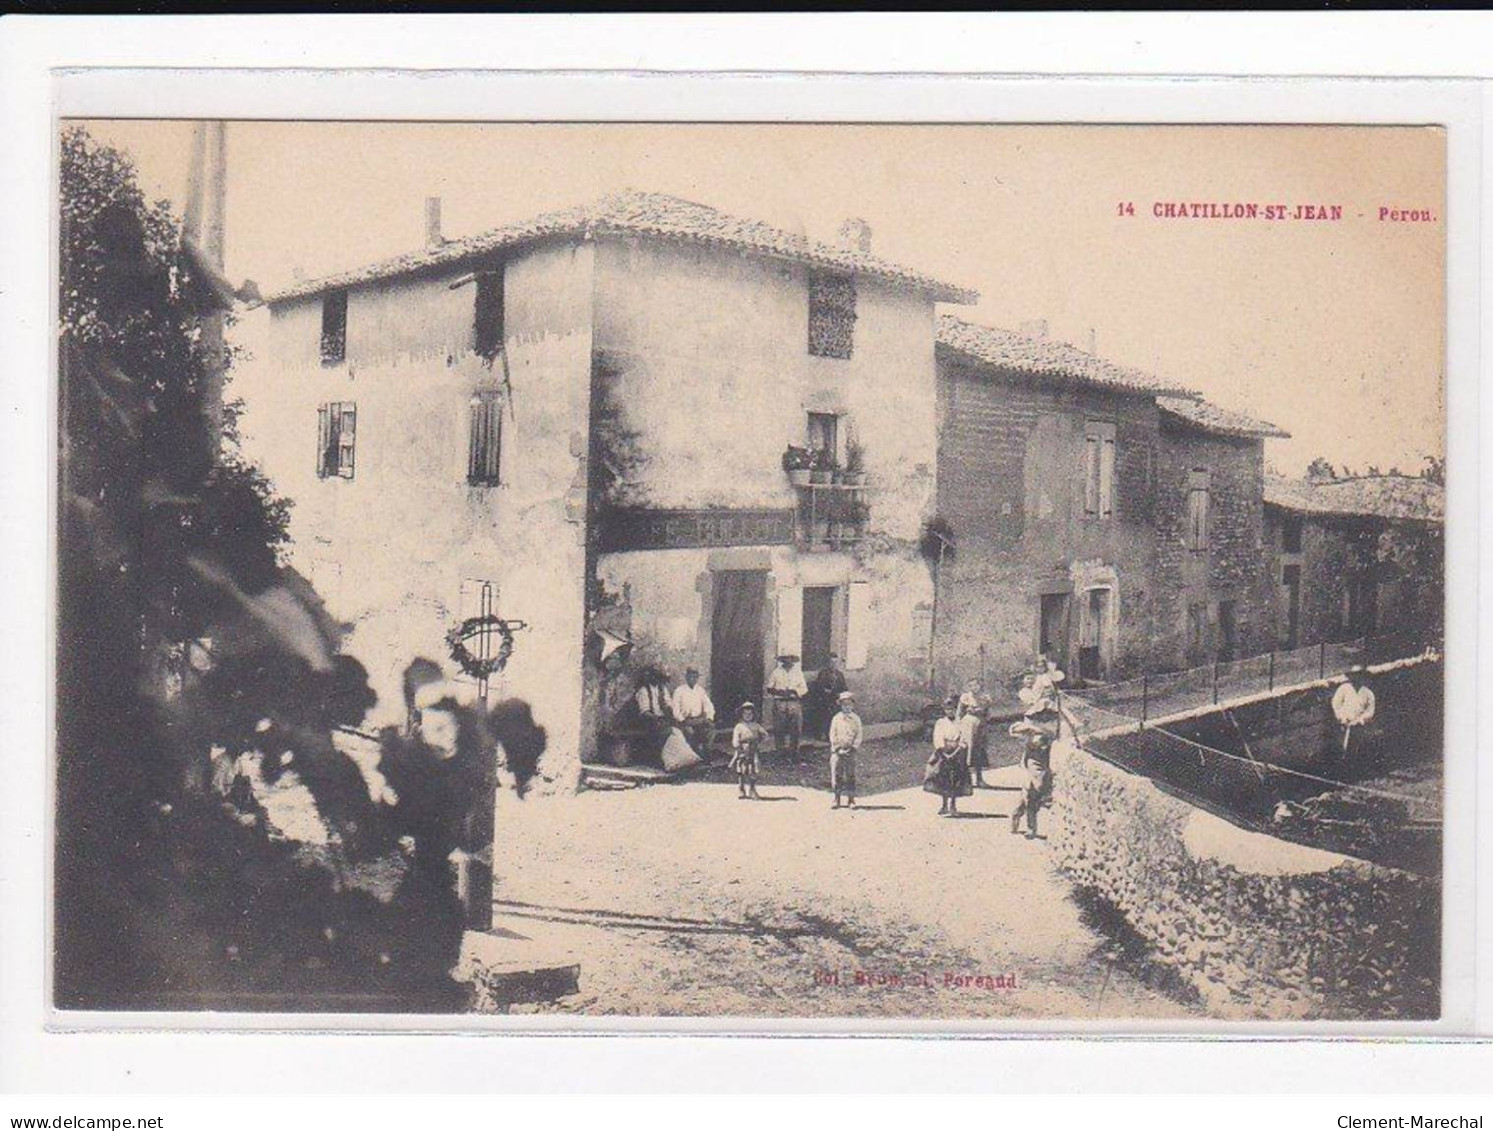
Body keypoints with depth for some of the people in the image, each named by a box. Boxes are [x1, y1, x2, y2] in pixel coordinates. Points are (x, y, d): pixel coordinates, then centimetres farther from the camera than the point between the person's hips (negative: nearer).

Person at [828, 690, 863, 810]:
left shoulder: (856, 719, 6)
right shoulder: (836, 718, 6)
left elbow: (859, 735, 3)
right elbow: (832, 734, 3)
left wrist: (853, 747, -8)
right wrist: (837, 748, -7)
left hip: (850, 751, 0)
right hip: (837, 751, 0)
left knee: (850, 776, 2)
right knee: (836, 775, -3)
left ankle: (851, 799, 7)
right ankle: (837, 799, 3)